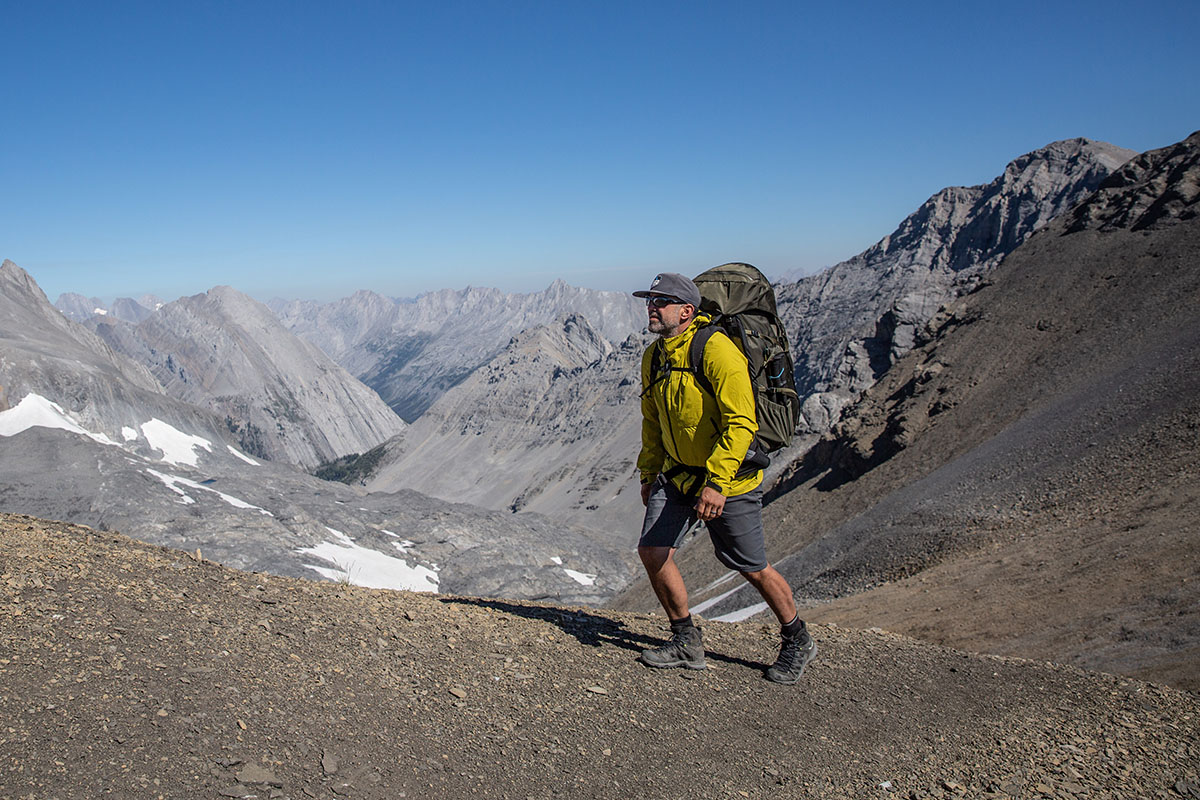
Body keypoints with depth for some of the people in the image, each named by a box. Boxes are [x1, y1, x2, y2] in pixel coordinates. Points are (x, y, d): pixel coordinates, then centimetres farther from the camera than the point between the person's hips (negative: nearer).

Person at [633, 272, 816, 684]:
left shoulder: (716, 349, -21)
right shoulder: (653, 357, 5)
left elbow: (741, 423, -26)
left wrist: (716, 483, -30)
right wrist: (648, 473, 20)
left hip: (729, 480, -7)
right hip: (677, 474, 7)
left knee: (752, 568, 4)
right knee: (652, 550, -3)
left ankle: (797, 642, 29)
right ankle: (687, 643, 16)